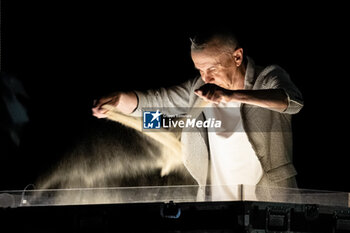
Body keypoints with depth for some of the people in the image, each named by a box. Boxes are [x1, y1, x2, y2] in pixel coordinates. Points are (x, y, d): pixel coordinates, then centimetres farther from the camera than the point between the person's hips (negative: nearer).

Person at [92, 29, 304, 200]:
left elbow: (293, 102, -29)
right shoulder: (199, 88, 6)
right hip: (216, 199, 4)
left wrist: (232, 95, -43)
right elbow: (150, 101, 8)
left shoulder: (268, 78, -7)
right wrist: (119, 98, -15)